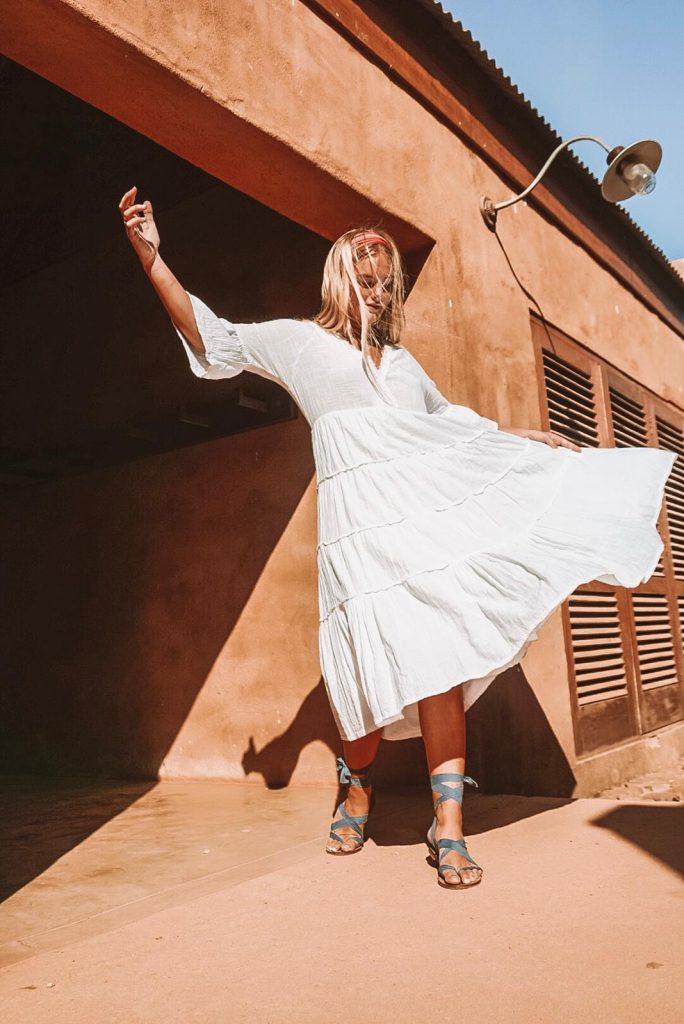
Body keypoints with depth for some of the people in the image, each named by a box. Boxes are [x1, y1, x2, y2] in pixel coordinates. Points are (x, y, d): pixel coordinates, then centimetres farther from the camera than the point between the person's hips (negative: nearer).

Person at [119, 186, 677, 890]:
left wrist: (531, 435, 33)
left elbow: (450, 418, 38)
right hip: (363, 517, -4)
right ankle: (358, 790, 24)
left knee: (440, 659, -8)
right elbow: (211, 339, 9)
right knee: (375, 670, -6)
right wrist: (150, 255, 1)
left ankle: (448, 828, -1)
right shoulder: (299, 341, 14)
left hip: (432, 501, 4)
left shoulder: (400, 358, 28)